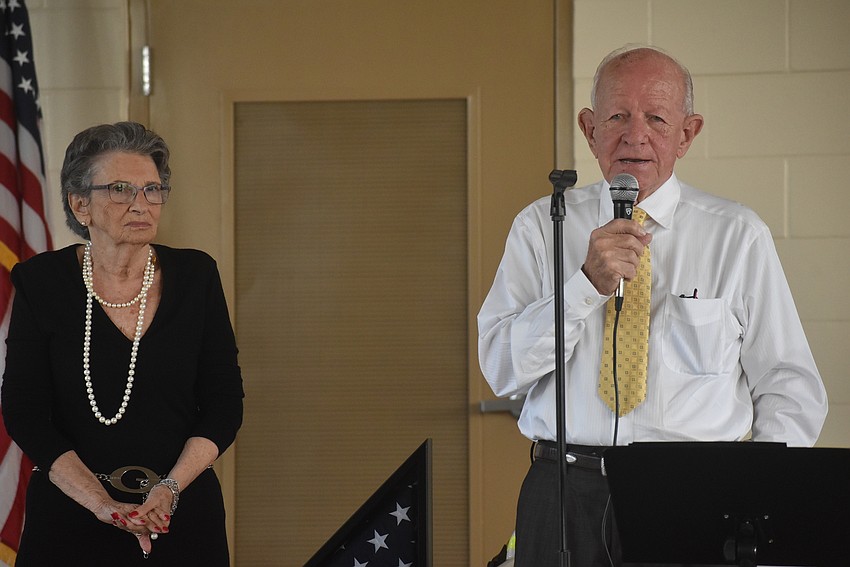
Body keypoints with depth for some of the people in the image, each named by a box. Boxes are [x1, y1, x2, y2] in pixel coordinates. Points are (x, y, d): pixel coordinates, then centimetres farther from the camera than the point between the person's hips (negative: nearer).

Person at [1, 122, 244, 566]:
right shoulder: (42, 282, -4)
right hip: (69, 517, -1)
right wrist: (103, 503, -18)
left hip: (183, 514, 2)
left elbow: (224, 401, 0)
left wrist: (170, 488, -14)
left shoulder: (195, 275, 1)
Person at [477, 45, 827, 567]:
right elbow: (502, 368, -2)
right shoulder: (541, 227, 8)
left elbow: (792, 389, 5)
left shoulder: (738, 236, 5)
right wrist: (588, 284, -14)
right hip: (565, 496, 1)